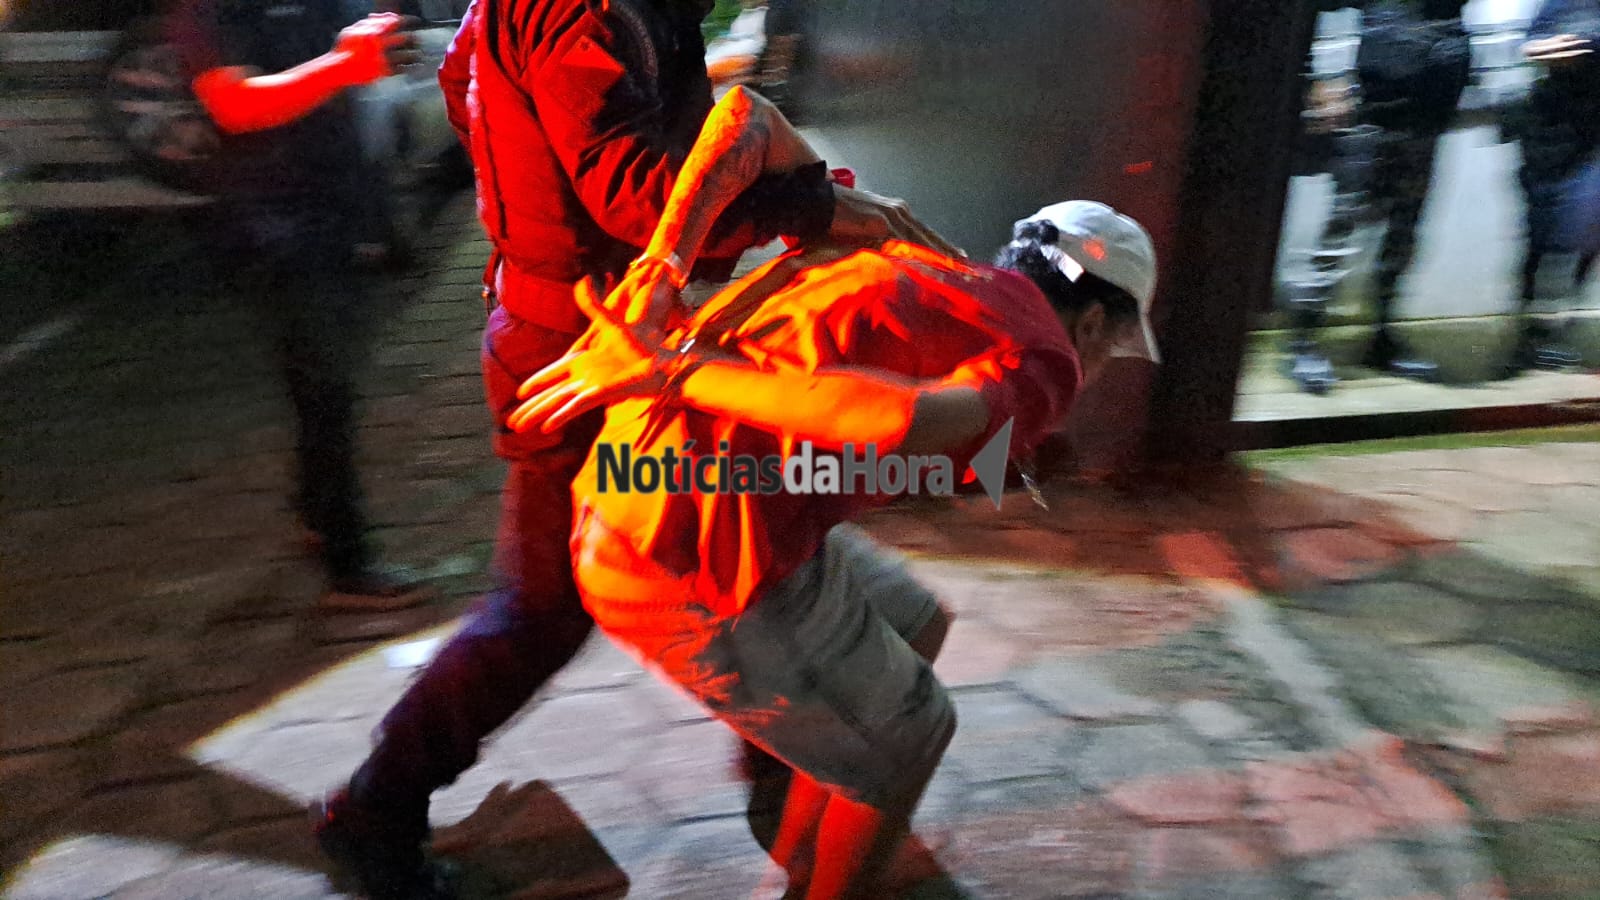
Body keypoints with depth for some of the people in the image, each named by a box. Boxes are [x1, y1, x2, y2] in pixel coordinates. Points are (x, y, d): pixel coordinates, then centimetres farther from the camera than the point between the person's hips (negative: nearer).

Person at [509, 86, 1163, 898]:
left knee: (916, 625, 26)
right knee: (906, 732, 17)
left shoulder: (903, 250, 20)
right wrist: (672, 368, -22)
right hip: (697, 573, -8)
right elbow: (904, 421, -27)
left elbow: (746, 113, 12)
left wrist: (656, 271, -1)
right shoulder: (1041, 366, -3)